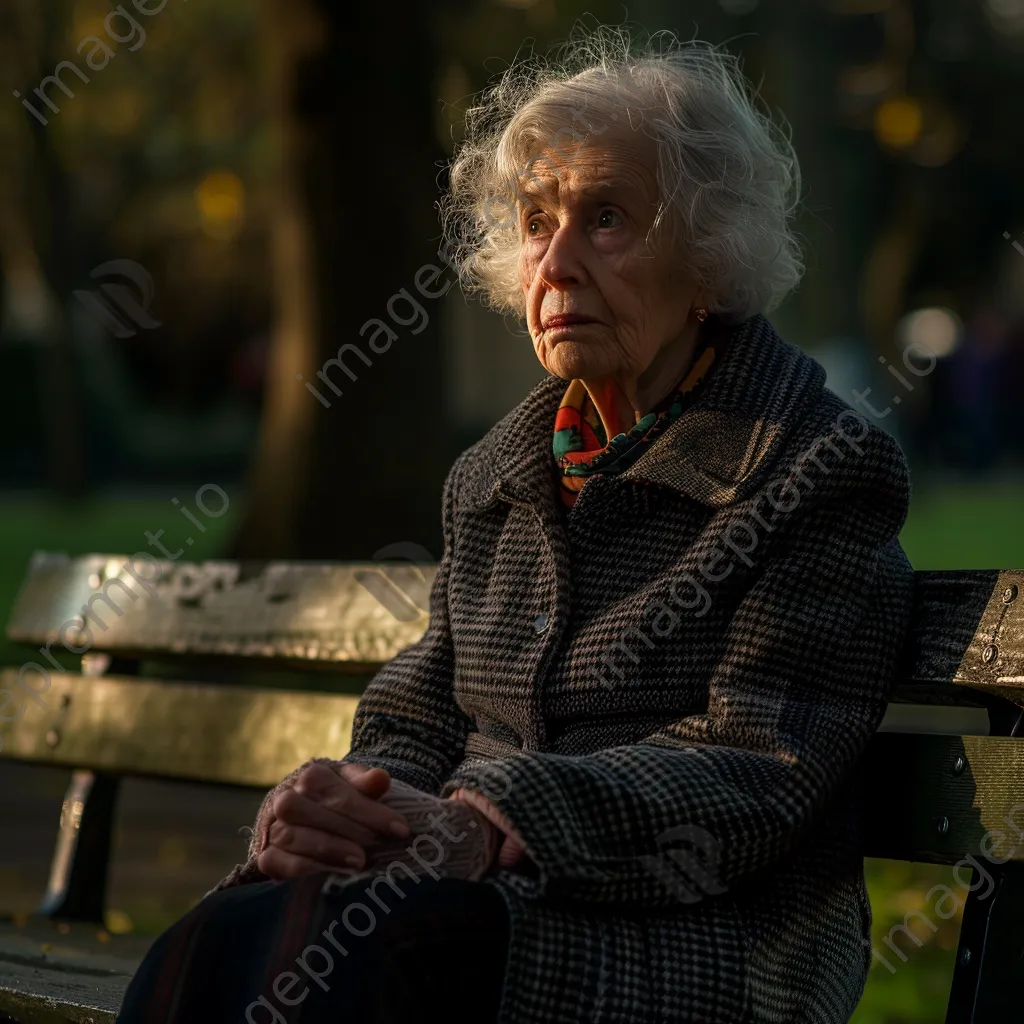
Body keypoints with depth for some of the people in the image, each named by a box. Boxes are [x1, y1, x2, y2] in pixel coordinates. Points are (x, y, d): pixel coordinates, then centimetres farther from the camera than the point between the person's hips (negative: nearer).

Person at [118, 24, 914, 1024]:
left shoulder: (825, 470, -1)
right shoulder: (495, 477, 20)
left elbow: (754, 772, -10)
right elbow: (419, 713, 17)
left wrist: (494, 828, -22)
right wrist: (338, 796, -9)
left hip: (705, 939, -5)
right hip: (485, 901, 5)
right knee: (221, 939, -28)